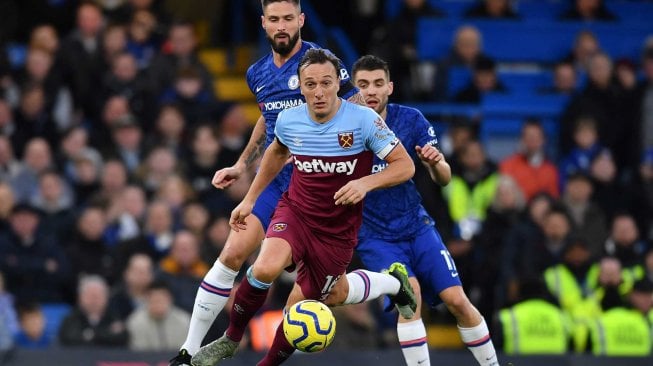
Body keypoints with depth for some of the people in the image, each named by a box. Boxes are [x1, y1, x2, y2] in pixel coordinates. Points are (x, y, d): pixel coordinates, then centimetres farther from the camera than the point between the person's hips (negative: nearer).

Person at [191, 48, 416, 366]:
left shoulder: (364, 120, -17)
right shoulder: (289, 120, -6)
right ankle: (231, 339, -7)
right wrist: (249, 199, 20)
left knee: (299, 306, 1)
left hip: (338, 230, -1)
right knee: (265, 268, -28)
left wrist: (366, 183, -29)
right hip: (295, 212, 1)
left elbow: (405, 166, -12)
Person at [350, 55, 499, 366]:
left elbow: (443, 179, -3)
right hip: (374, 235, -2)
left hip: (416, 225, 3)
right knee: (409, 293, -26)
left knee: (457, 300, -6)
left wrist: (435, 163, -25)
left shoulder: (410, 120, -7)